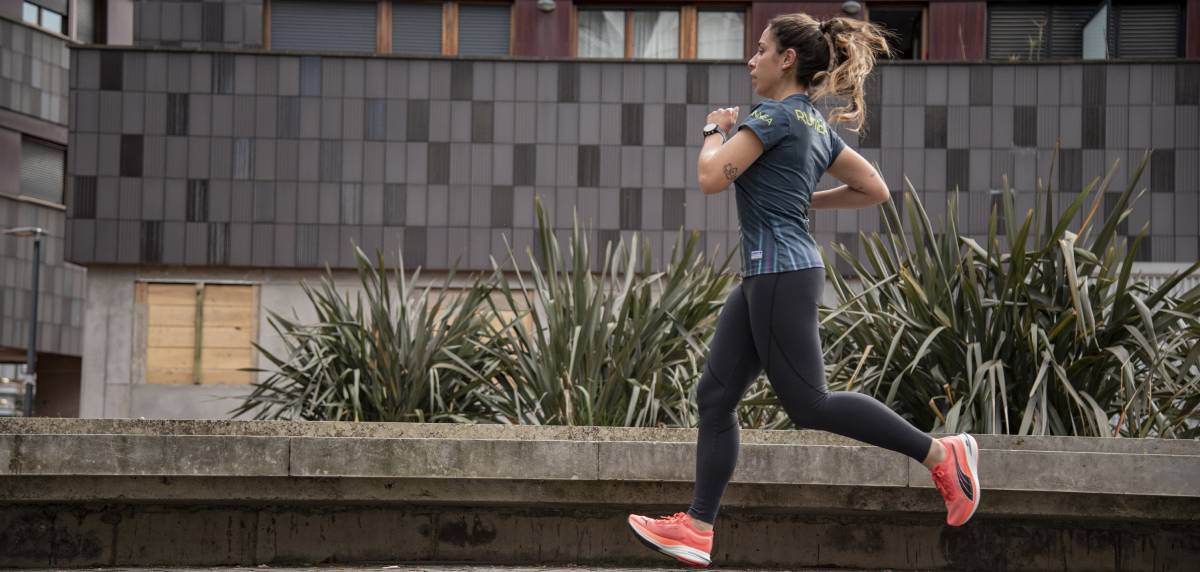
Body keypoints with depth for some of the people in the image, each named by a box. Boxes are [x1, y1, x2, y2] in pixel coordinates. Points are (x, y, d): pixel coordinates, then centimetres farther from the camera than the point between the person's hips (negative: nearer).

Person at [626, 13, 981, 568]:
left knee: (808, 404, -7)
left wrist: (716, 129, 1)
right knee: (715, 397, 7)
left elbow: (711, 178, -17)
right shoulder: (815, 124, 16)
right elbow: (875, 189, 19)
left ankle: (941, 453, -2)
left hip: (781, 275, -10)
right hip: (765, 275, 10)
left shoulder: (775, 115, -12)